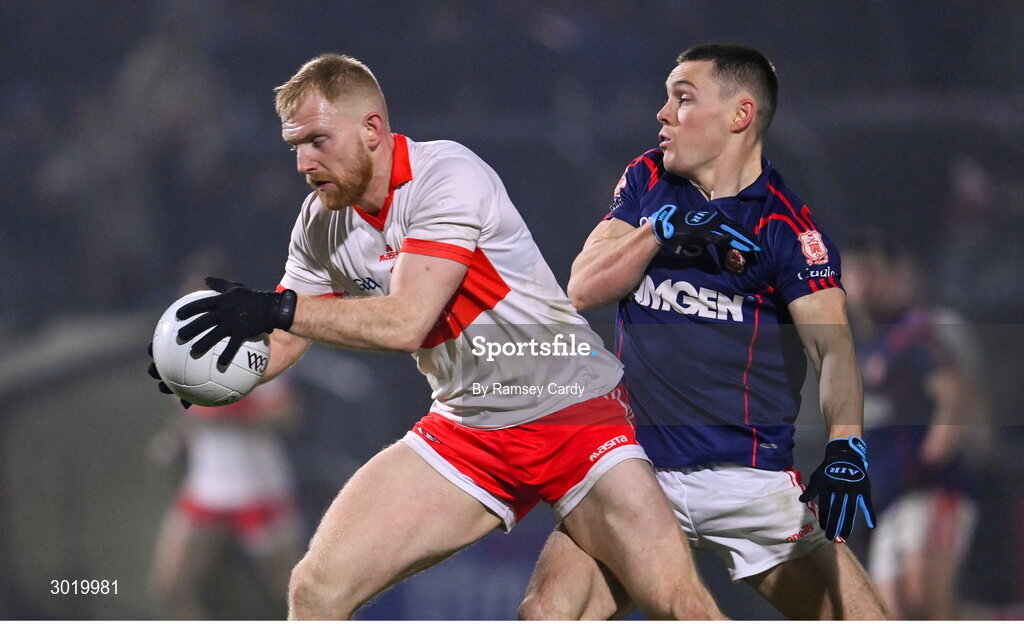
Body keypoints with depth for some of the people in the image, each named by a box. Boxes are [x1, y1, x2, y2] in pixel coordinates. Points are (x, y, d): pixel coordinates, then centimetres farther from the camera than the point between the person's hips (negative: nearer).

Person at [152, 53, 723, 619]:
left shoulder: (448, 176, -21)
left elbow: (407, 323, -29)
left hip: (577, 415, -6)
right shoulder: (321, 222, 0)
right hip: (465, 434, 6)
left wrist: (278, 309, -33)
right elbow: (283, 344, 6)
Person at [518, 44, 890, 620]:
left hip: (753, 479, -2)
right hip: (637, 462, 2)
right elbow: (583, 291, 3)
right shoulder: (648, 183, 9)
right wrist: (659, 231, -14)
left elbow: (831, 341, -18)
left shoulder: (786, 223, -6)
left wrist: (846, 447, -35)